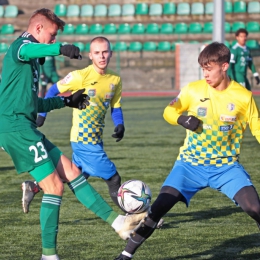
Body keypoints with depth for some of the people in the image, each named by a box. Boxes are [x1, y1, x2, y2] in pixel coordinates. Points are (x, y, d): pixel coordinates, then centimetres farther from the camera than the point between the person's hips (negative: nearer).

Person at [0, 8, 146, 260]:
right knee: (54, 185, -8)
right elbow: (27, 50, -35)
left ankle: (117, 221, 13)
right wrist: (61, 49, -54)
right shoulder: (22, 45, -6)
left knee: (71, 171, 11)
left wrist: (66, 101, 37)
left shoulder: (31, 59, 24)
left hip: (23, 128, 10)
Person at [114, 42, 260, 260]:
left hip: (227, 166, -1)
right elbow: (168, 111, 5)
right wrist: (182, 119, -16)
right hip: (191, 164, 1)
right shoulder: (193, 90, -6)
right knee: (159, 207, -11)